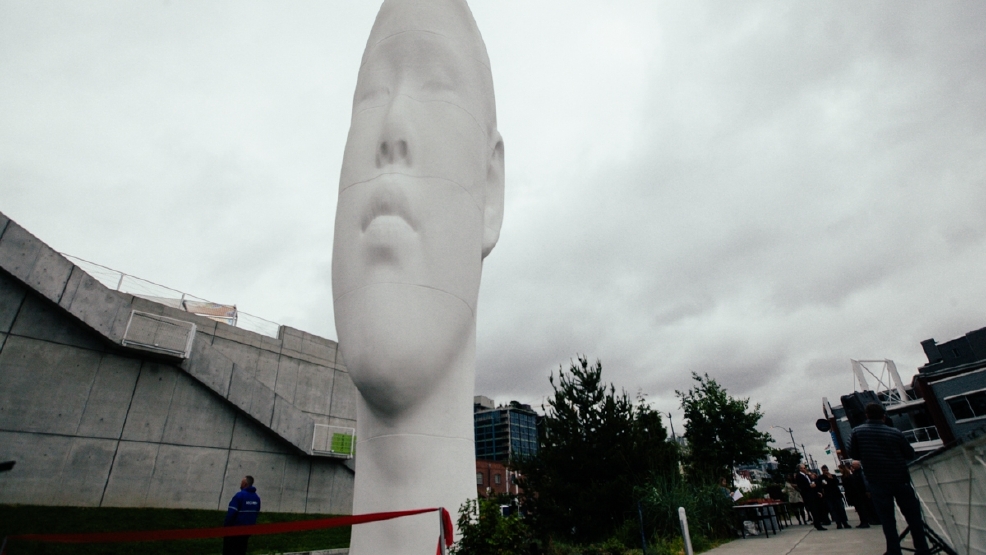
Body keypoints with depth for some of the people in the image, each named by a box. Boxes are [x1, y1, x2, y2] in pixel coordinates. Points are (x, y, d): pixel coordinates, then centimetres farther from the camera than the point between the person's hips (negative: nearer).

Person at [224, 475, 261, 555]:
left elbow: (231, 512, -20)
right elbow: (257, 512, 10)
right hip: (248, 529, 6)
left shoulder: (240, 495, -17)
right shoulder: (257, 497, 5)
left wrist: (226, 525, -11)